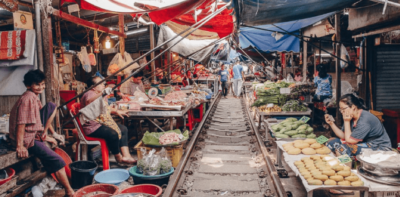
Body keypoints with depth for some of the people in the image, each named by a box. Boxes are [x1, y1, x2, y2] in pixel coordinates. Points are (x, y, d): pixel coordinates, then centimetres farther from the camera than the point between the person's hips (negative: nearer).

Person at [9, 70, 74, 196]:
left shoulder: (34, 97, 8)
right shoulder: (28, 99, -22)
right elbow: (21, 123, -24)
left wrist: (43, 134, 22)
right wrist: (20, 146, -23)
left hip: (35, 133, 9)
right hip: (28, 139, -9)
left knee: (52, 107, 7)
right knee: (58, 161, -14)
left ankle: (44, 134, 9)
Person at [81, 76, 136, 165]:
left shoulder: (100, 95, 18)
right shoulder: (89, 94, -14)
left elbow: (106, 108, 33)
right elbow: (89, 101, -40)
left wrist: (116, 111, 18)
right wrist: (102, 92, -52)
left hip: (104, 122, 11)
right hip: (93, 127, -11)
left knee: (123, 129, 5)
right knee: (113, 133, -31)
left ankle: (126, 156, -2)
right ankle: (118, 157, -7)